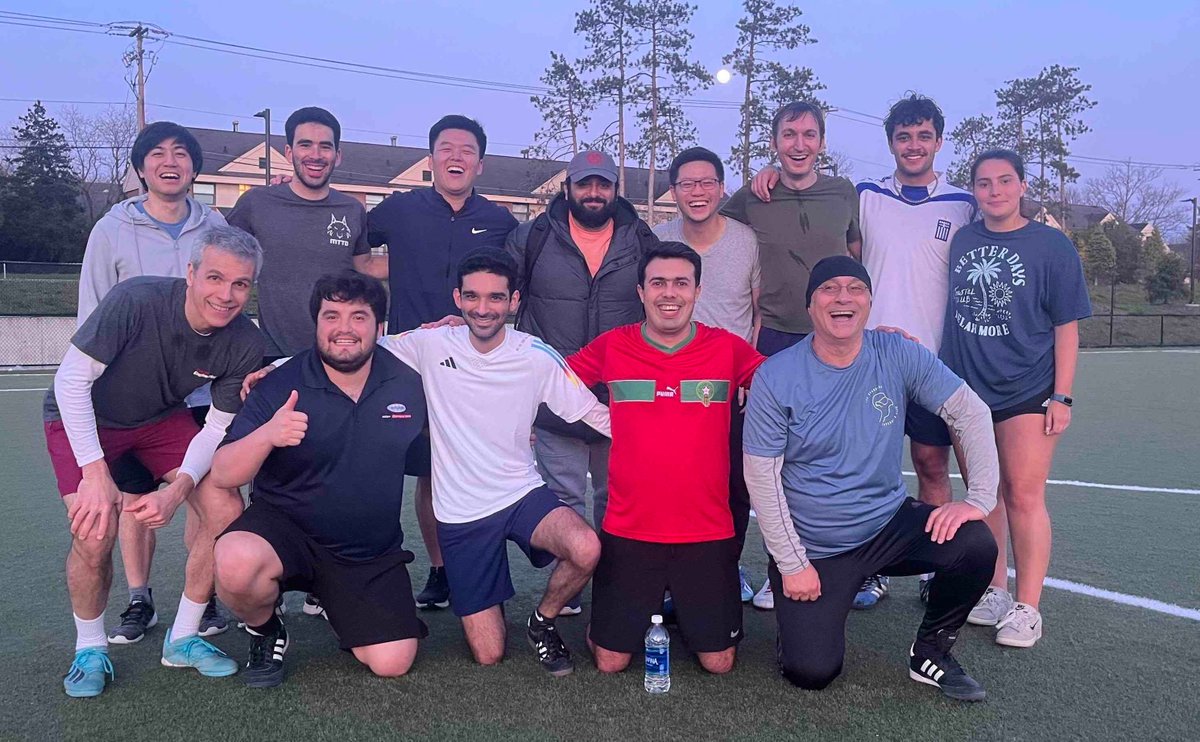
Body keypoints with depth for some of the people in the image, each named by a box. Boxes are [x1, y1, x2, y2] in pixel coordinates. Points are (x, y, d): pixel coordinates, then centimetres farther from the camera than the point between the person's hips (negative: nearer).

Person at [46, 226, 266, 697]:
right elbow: (71, 380, -27)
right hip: (83, 417, -3)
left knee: (226, 511, -14)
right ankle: (89, 648, 7)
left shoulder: (244, 345, -22)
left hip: (162, 417, 4)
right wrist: (95, 473, -31)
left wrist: (178, 489, -29)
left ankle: (182, 639, 7)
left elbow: (218, 428, -13)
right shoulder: (136, 300, -34)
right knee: (95, 533, -23)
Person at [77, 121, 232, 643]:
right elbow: (92, 314, 2)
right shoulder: (113, 230, 0)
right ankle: (139, 602, 22)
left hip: (202, 390, 1)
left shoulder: (215, 227, 4)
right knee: (135, 497, 7)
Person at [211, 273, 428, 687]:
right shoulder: (280, 386, -11)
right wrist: (266, 435, -34)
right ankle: (264, 632, 2)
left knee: (392, 663, -8)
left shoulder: (408, 383, -5)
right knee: (236, 561, -35)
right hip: (284, 528, -2)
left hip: (372, 553, 2)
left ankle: (334, 604, 25)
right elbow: (223, 475, -15)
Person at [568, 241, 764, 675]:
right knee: (611, 662, 5)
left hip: (708, 532, 0)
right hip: (628, 530, 0)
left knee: (718, 663, 8)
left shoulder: (728, 349, -3)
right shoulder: (612, 347, -2)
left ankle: (685, 611, 39)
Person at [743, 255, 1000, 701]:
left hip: (888, 523, 3)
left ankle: (930, 654, 3)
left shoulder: (897, 355, -7)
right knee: (811, 673, -13)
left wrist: (981, 498, -18)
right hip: (812, 546, -2)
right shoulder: (775, 377, -14)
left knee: (976, 545, -23)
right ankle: (800, 599, 22)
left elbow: (971, 412, -6)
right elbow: (761, 476, -11)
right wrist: (791, 563, -13)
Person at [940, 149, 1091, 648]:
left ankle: (1026, 608, 6)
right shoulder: (961, 241, 7)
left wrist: (1061, 396, -8)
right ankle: (993, 592, 24)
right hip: (966, 388, 4)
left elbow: (1066, 326, -3)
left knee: (1024, 496, -4)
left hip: (1027, 391, -3)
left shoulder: (1051, 245, -2)